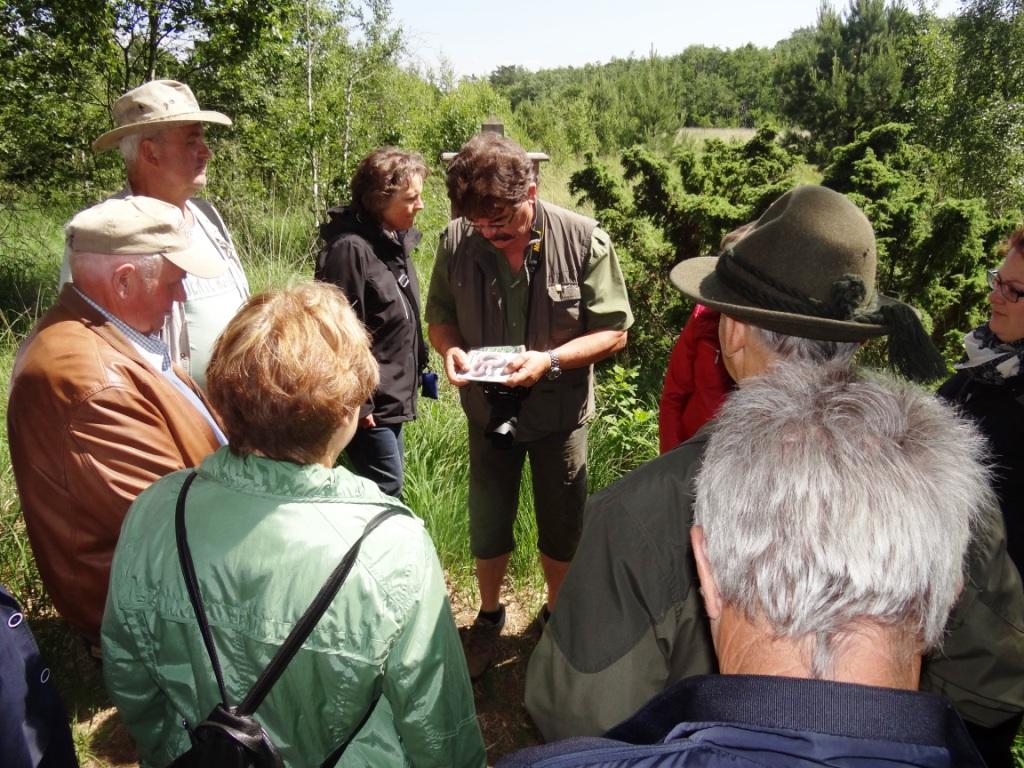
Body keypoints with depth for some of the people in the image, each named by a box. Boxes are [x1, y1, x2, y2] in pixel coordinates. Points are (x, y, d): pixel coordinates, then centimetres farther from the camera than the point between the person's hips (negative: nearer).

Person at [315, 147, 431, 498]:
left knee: (387, 484, 18)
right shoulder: (350, 249, -20)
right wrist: (356, 403, -20)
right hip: (369, 404, -9)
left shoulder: (396, 240, 8)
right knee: (387, 488, -1)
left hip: (395, 396, 9)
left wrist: (419, 369, 16)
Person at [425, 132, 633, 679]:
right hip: (488, 410, 2)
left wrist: (550, 359, -28)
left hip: (559, 411, -1)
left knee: (561, 530, 17)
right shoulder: (457, 241, -13)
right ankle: (489, 615, 44)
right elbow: (439, 315, 1)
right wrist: (449, 348, -22)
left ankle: (557, 615, 45)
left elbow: (613, 331, -13)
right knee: (487, 529, 16)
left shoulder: (584, 241, -19)